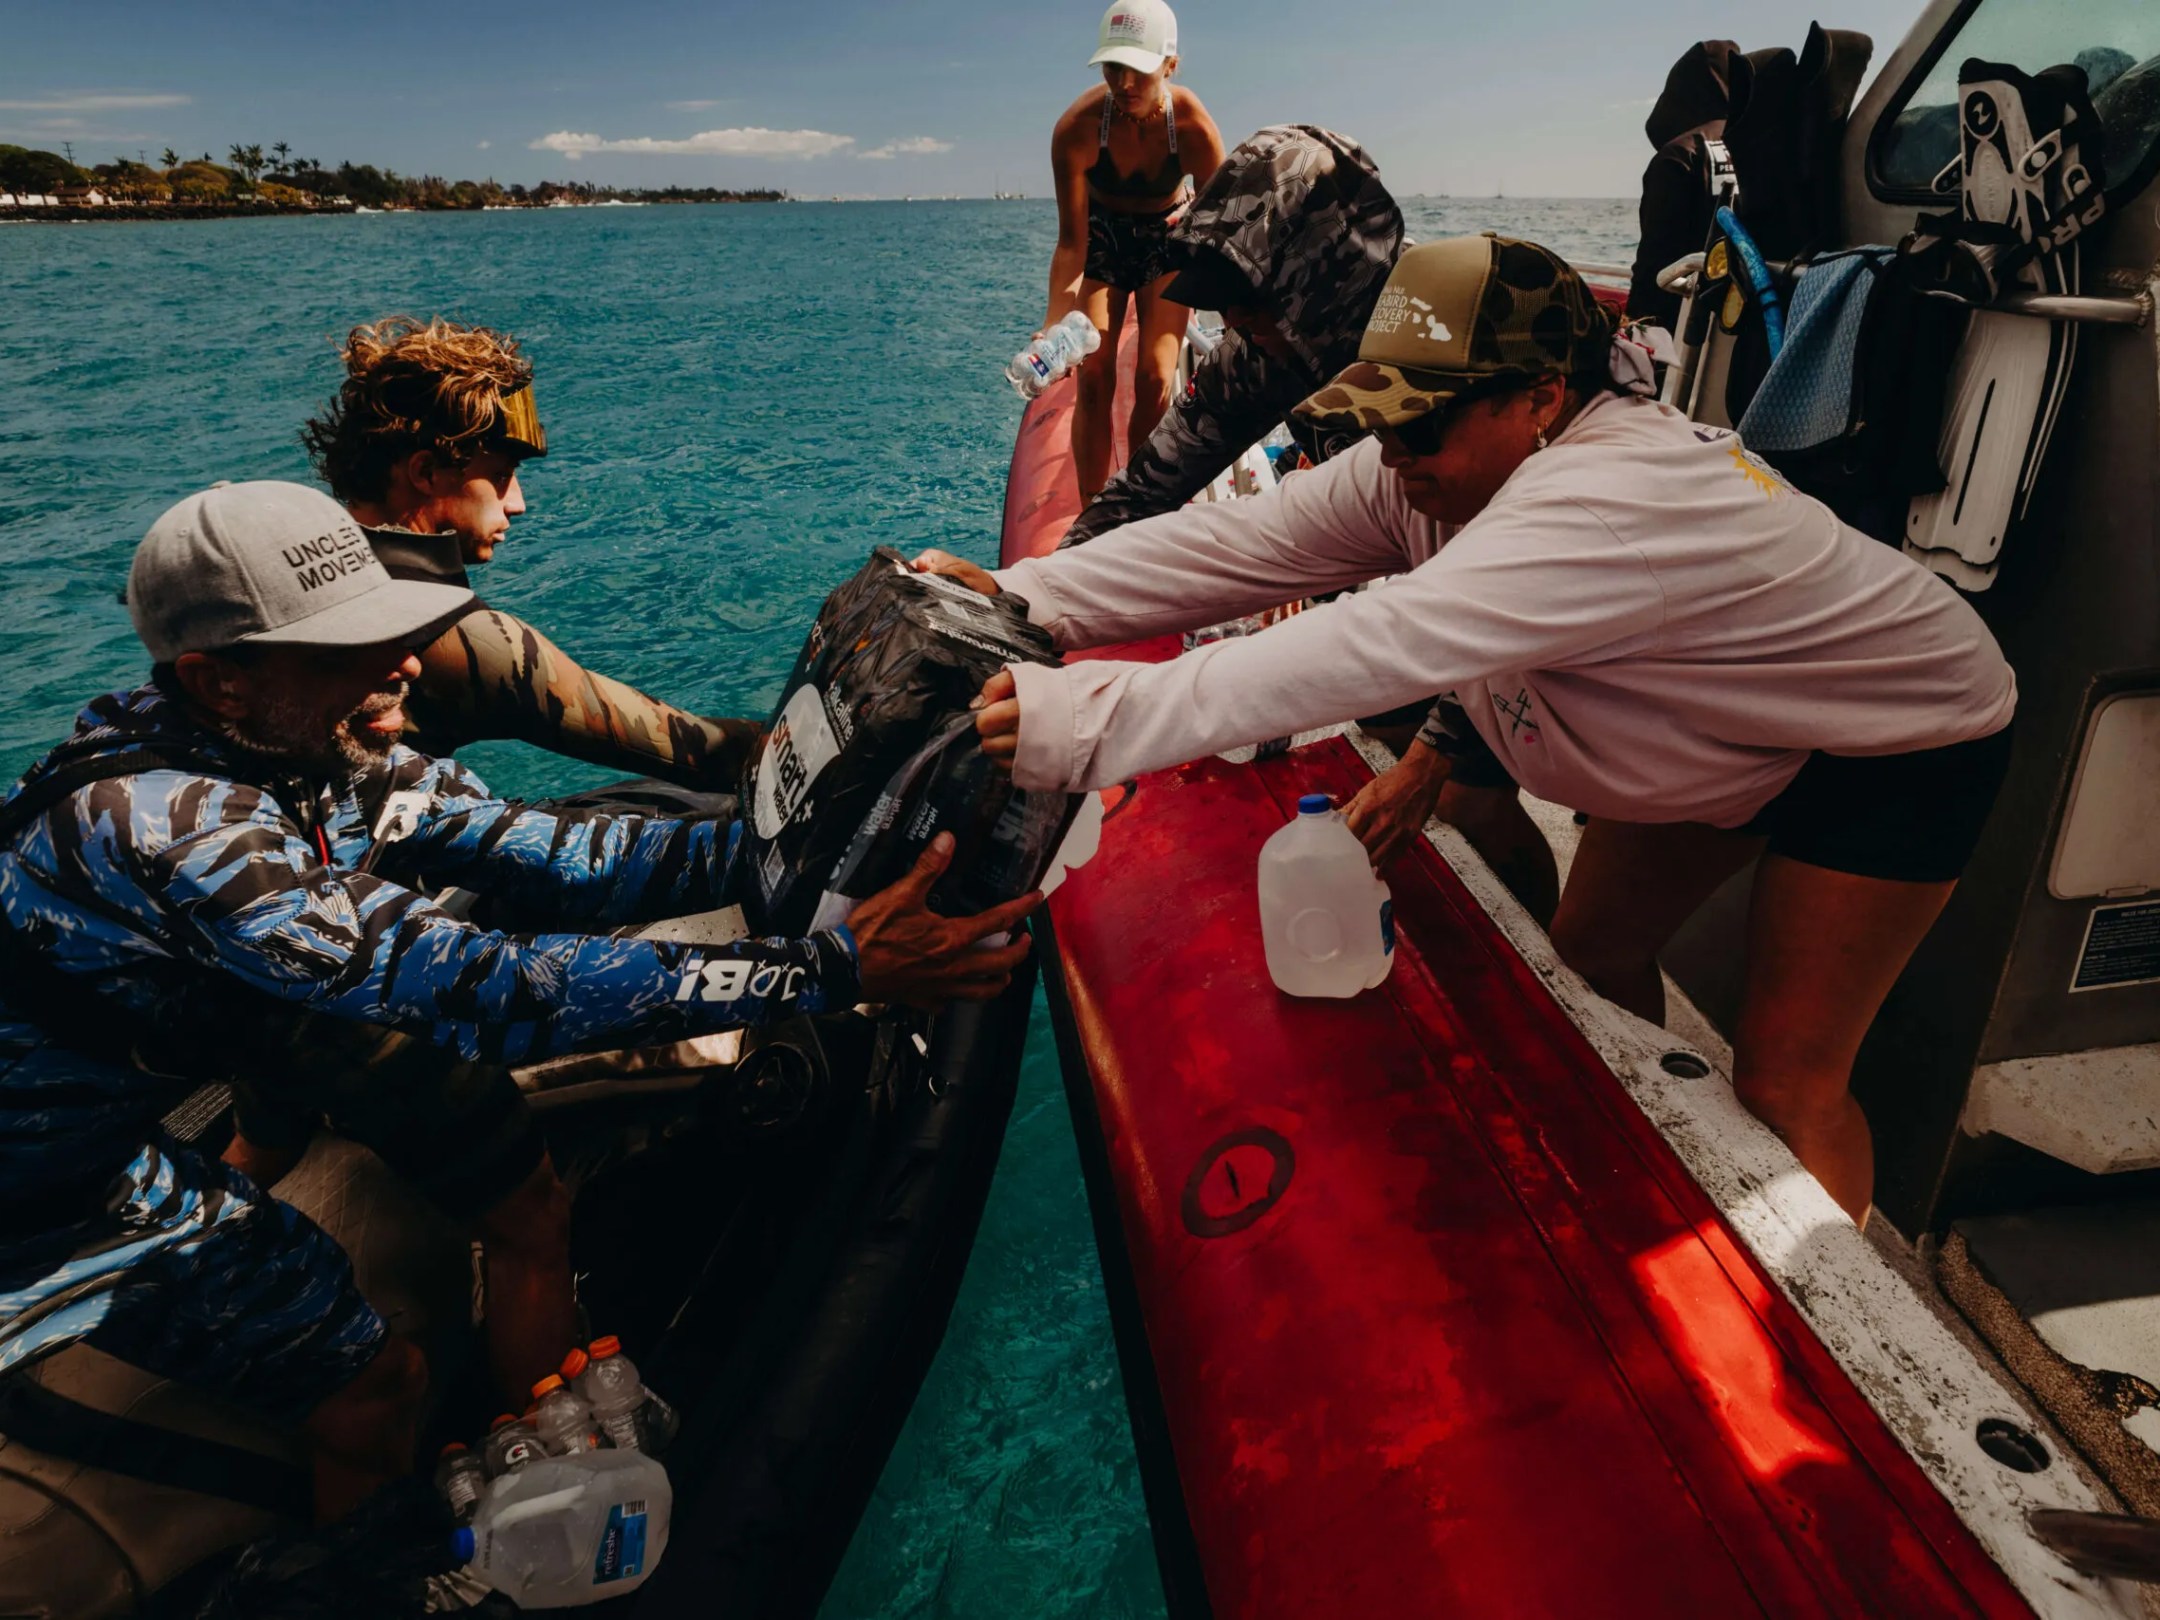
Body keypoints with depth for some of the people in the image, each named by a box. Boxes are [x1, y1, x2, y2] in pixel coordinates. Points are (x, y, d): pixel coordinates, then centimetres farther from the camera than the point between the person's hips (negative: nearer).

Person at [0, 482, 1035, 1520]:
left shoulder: (334, 754, -15)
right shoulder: (155, 821, -38)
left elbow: (548, 860, -21)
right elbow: (478, 990, -45)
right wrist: (833, 969, -50)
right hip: (89, 1168, -6)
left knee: (532, 1209, 4)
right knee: (374, 1388, -7)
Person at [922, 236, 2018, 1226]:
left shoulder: (1617, 498, -41)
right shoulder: (1434, 469, -15)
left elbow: (1379, 646, -52)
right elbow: (1238, 545, -21)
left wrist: (1082, 721, -55)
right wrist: (1022, 601, -31)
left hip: (1905, 736, -7)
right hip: (1730, 728, 8)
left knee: (1784, 1084, -4)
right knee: (1592, 951, 11)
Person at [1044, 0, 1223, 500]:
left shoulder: (1195, 129, -27)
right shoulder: (1076, 128, -27)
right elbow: (1071, 241, -24)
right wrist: (1055, 323, -36)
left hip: (1168, 236, 0)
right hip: (1101, 236, 0)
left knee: (1155, 378, -14)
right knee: (1094, 377, -11)